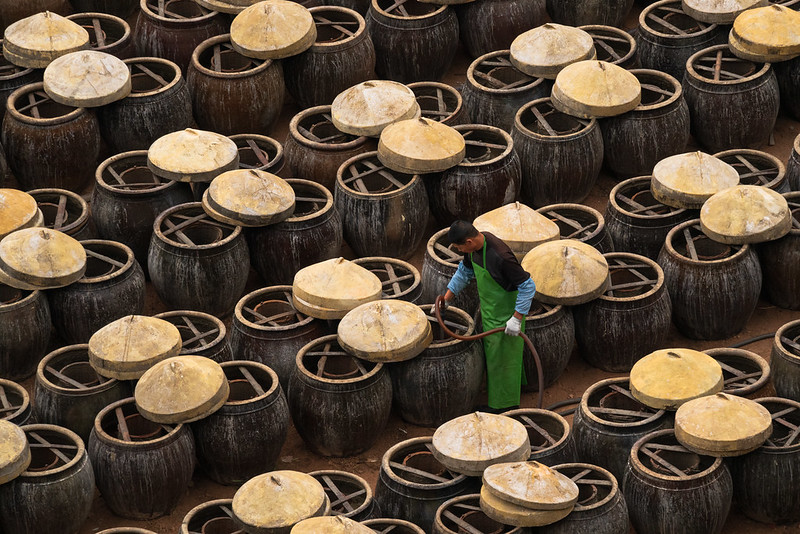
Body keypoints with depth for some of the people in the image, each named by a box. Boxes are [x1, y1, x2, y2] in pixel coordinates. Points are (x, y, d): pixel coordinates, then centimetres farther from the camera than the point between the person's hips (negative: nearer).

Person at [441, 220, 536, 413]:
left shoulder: (500, 256, -36)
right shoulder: (474, 246, -9)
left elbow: (527, 286, -29)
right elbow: (464, 272, 12)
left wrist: (517, 319, -28)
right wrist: (446, 300, 12)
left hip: (506, 310, -9)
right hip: (489, 308, 9)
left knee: (502, 353, 5)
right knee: (491, 347, 25)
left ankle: (504, 403, 21)